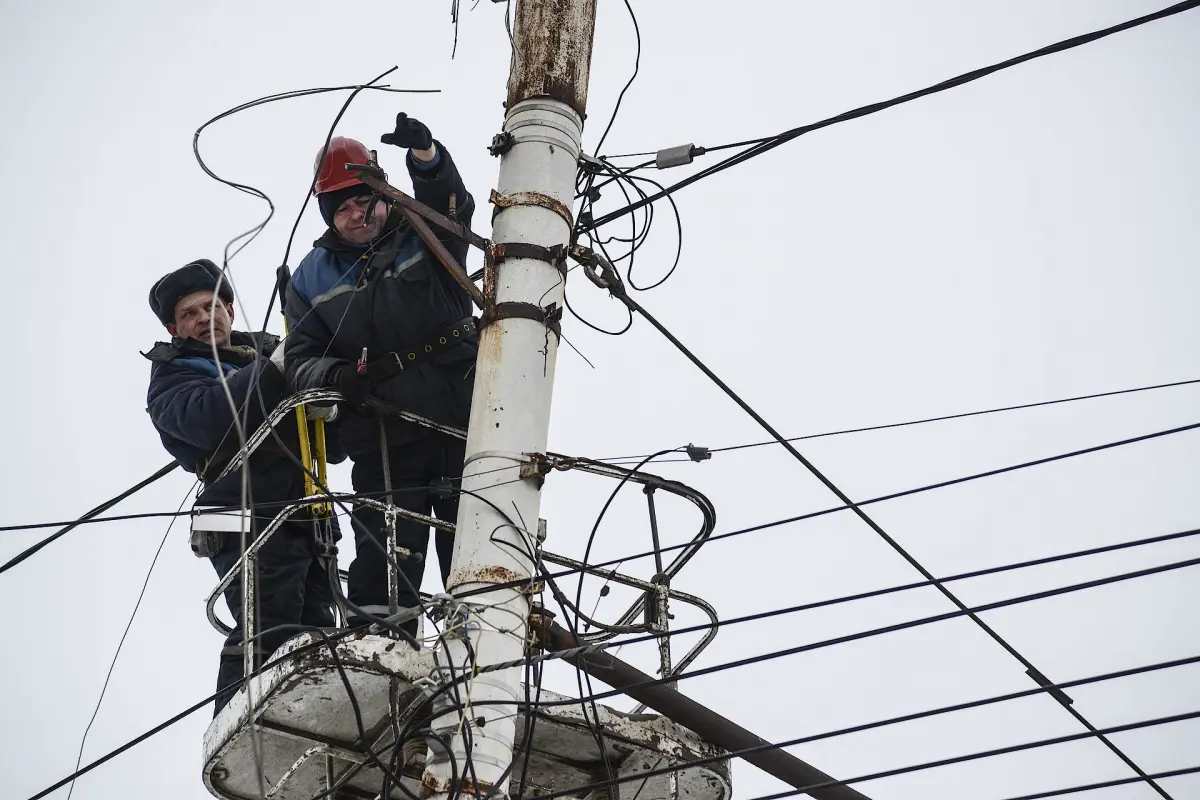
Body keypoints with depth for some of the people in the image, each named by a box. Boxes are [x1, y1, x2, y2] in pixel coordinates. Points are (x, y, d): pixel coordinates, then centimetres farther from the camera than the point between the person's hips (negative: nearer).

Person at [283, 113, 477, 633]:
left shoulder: (424, 236, 7)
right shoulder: (312, 277, 12)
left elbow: (453, 205, -15)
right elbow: (301, 360, 7)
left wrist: (425, 155, -37)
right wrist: (336, 376, -17)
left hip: (460, 426, -1)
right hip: (383, 446, 1)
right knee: (383, 570, -5)